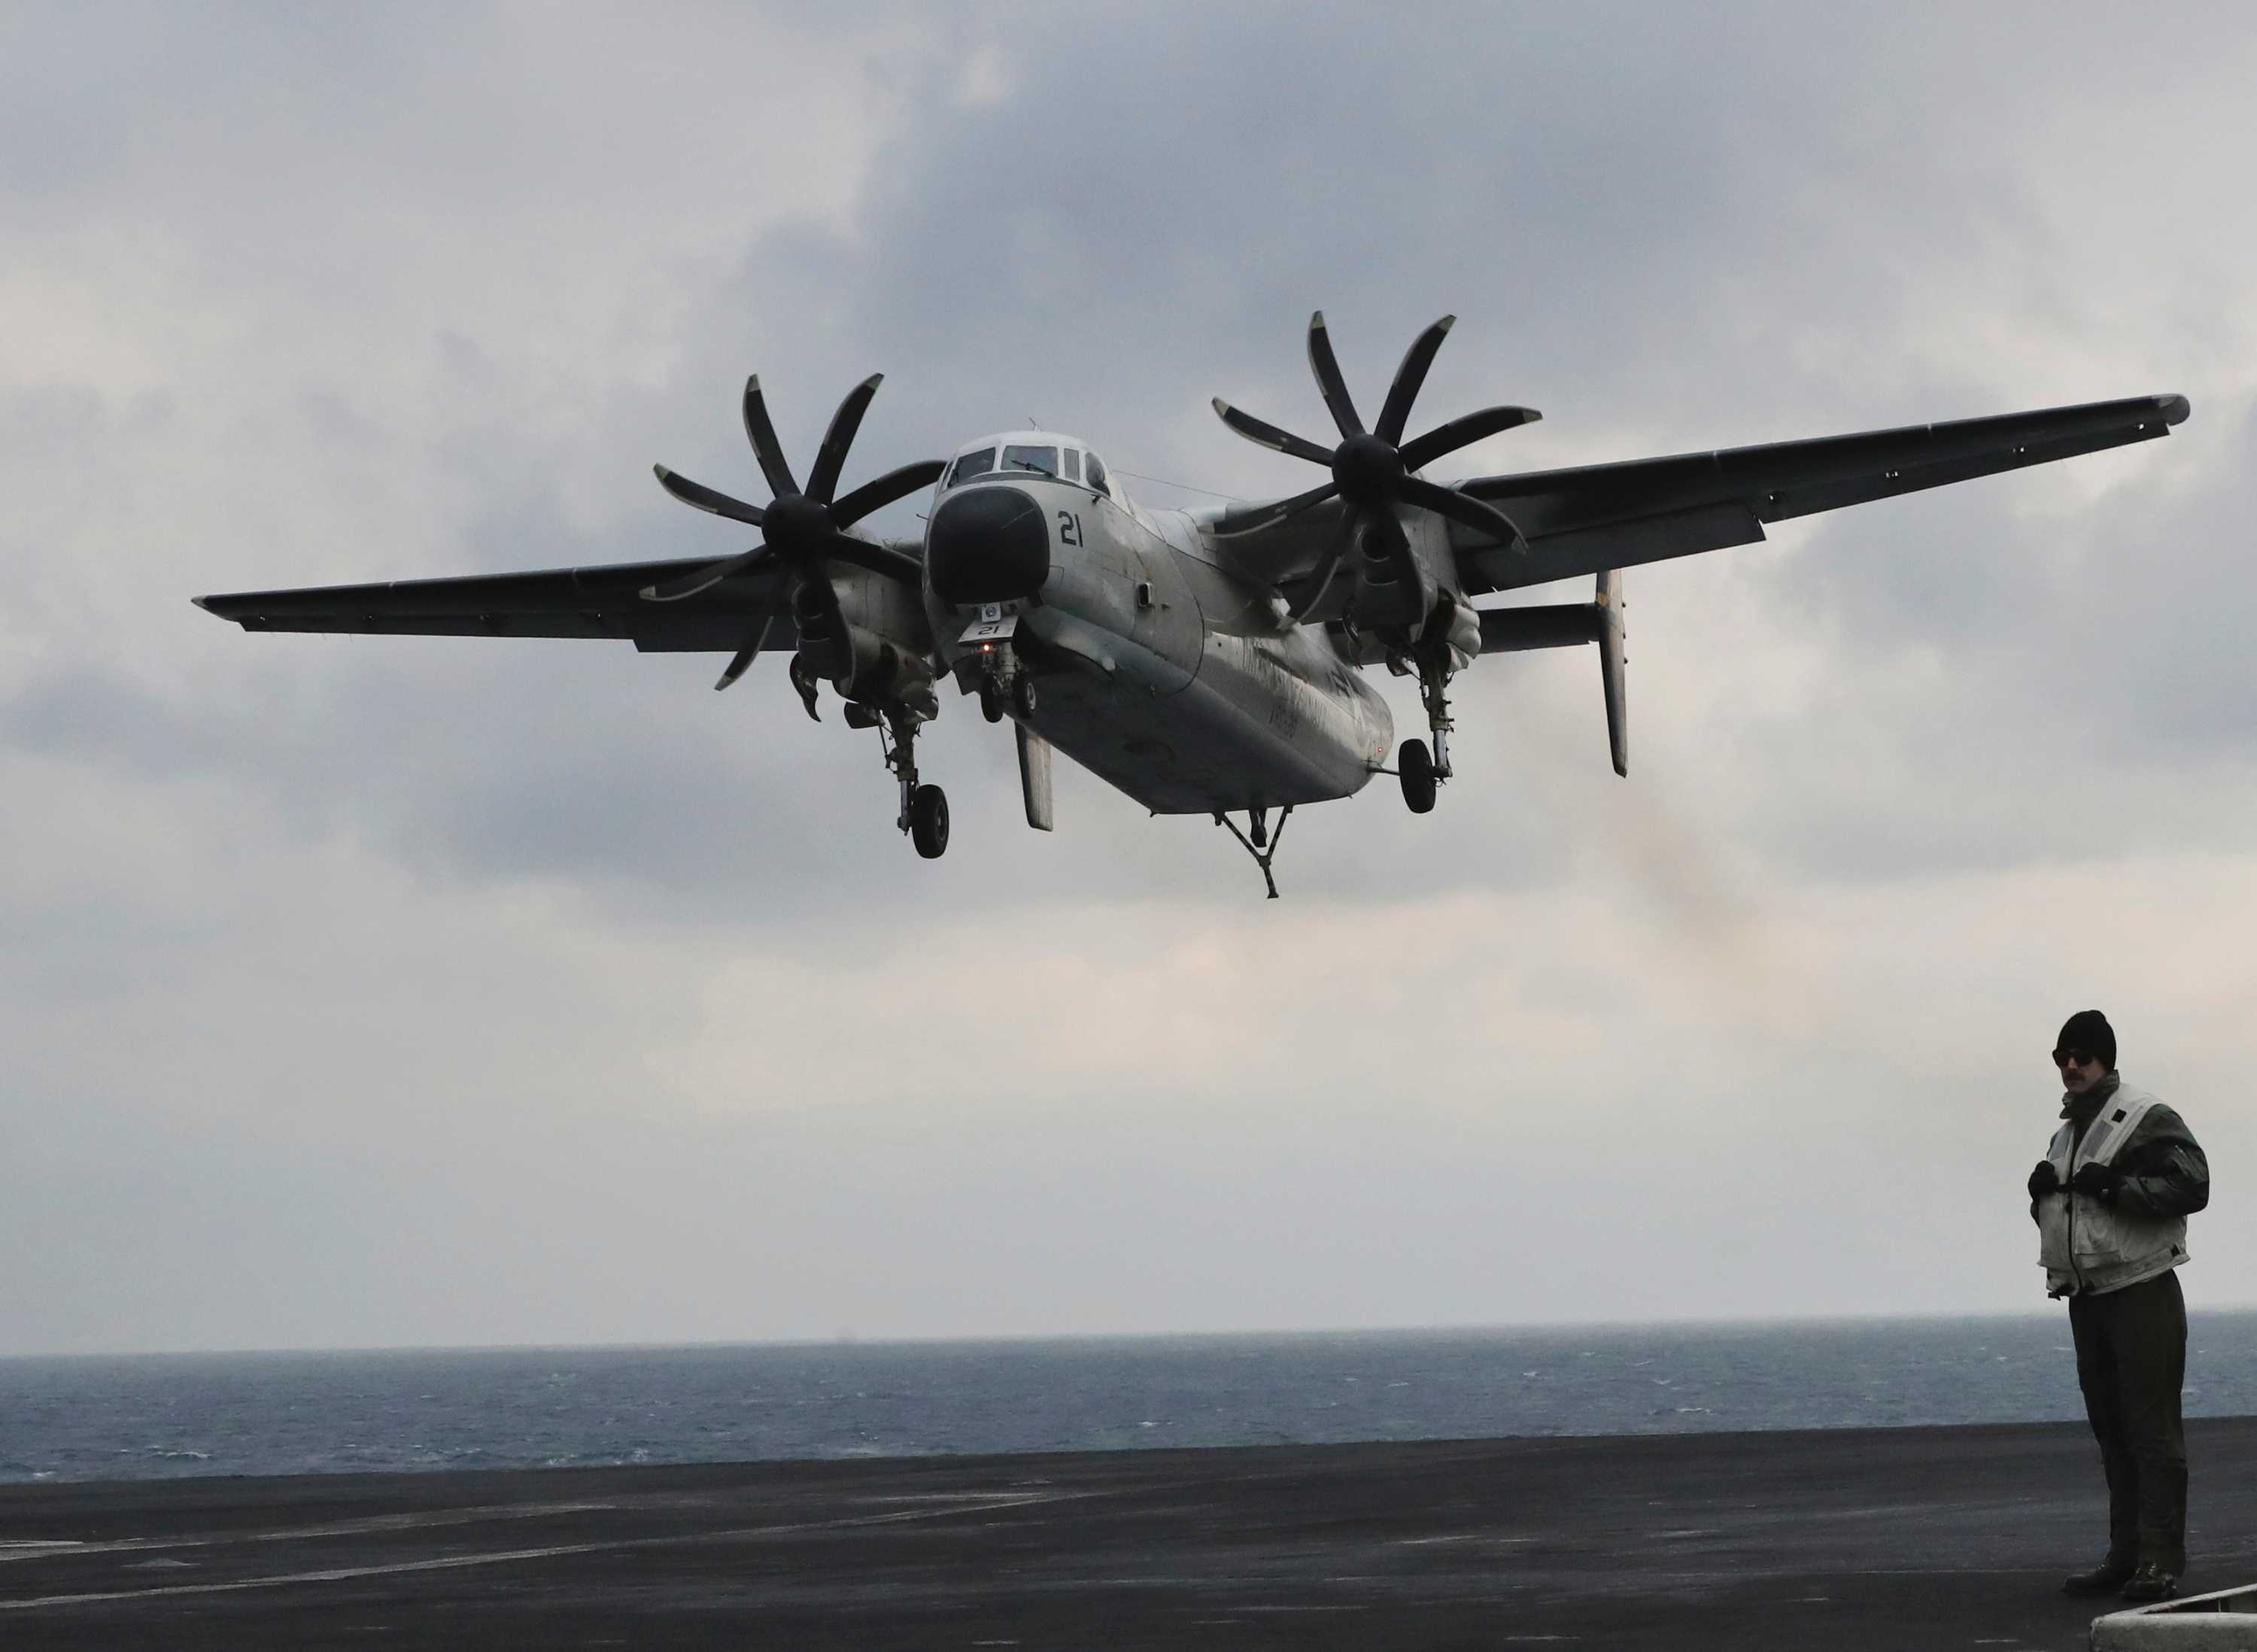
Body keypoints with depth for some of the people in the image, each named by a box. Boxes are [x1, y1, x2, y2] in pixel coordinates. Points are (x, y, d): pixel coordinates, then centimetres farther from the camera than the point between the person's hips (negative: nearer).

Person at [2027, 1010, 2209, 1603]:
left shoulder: (2149, 1120, -7)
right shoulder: (2065, 1135, 19)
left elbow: (2192, 1185, -18)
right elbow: (2053, 1216, 28)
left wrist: (2116, 1186, -22)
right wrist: (2041, 1192, 5)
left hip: (2141, 1295, -8)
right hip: (2086, 1300, 8)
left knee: (2151, 1428, -9)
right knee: (2111, 1431, 9)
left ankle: (2160, 1561, -10)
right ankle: (2126, 1555, 13)